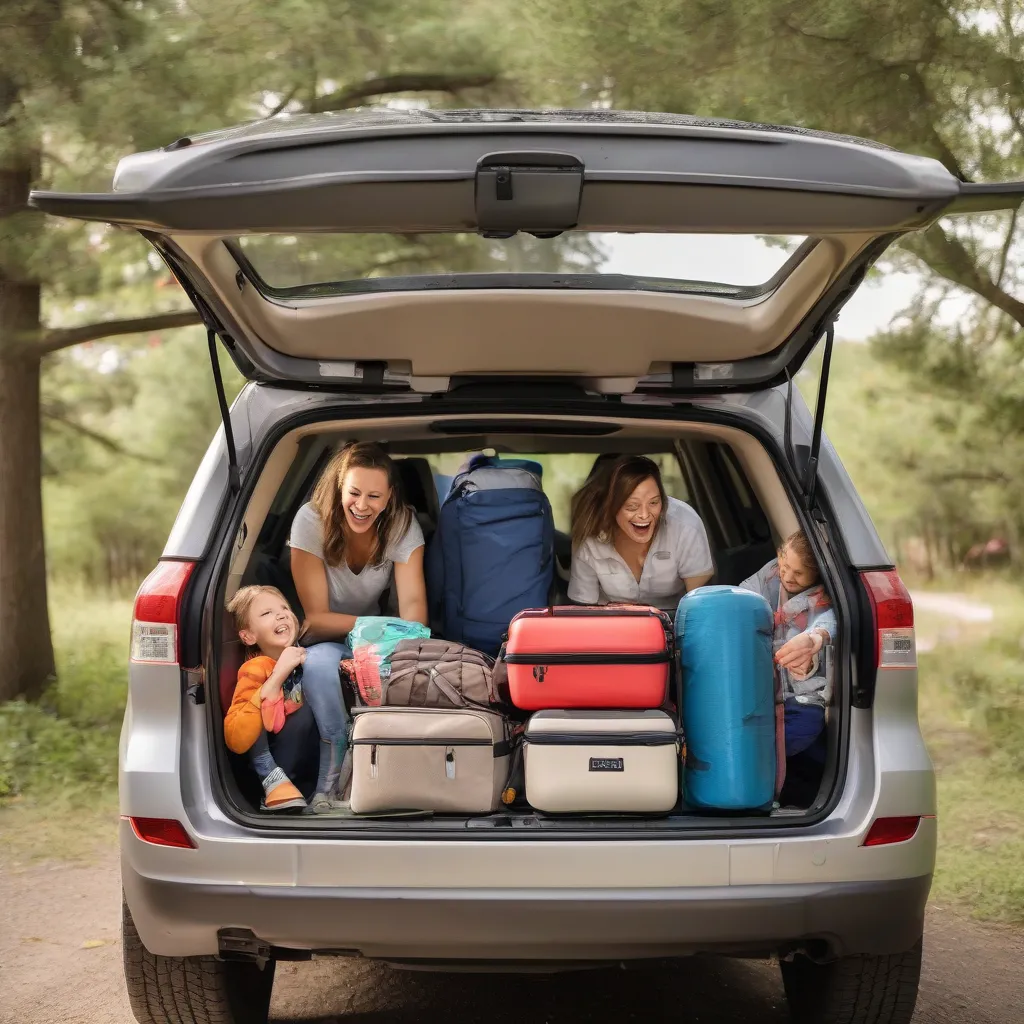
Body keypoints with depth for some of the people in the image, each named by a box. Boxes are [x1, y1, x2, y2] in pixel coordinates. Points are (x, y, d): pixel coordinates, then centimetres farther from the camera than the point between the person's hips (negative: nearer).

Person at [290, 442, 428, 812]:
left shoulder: (402, 525, -13)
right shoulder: (311, 521, -20)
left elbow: (412, 601, -22)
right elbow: (316, 618, -21)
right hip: (323, 639, -3)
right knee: (320, 662, -38)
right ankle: (330, 785, -30)